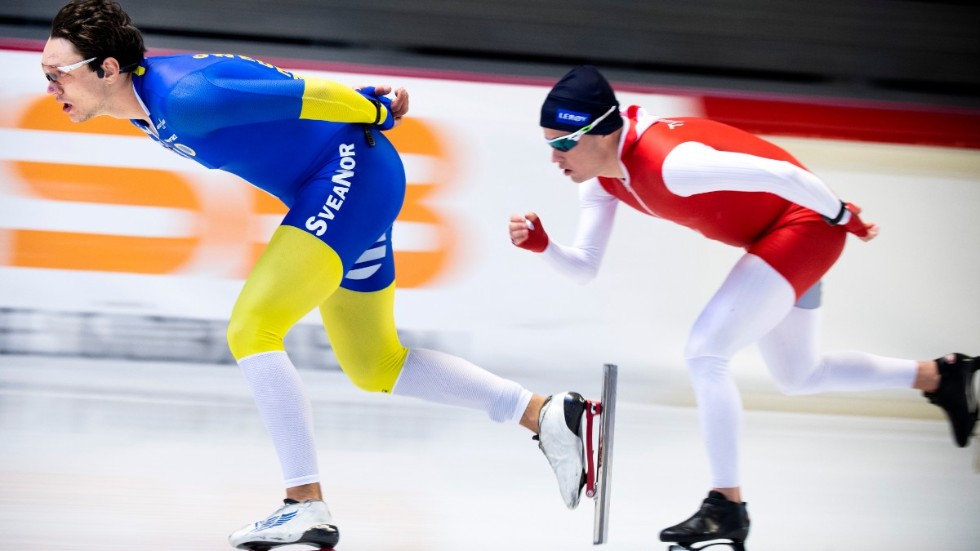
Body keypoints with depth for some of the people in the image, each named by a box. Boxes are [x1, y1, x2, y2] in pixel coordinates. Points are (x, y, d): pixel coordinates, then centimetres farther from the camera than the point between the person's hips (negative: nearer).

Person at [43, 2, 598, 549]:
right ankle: (545, 414, 22)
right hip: (339, 192, 10)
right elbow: (259, 86, 14)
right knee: (374, 367, 18)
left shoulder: (184, 99, -26)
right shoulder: (143, 97, 3)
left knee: (253, 329, -20)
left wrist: (377, 110, -7)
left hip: (355, 172, -10)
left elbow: (301, 95, -22)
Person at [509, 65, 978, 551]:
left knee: (704, 354, -18)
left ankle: (727, 509, -10)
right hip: (775, 238, 10)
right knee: (797, 377, 23)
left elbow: (780, 175, -31)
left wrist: (844, 218, -18)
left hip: (803, 224, -10)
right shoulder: (601, 178, -6)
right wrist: (541, 245, -19)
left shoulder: (668, 163, -34)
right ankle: (940, 376, 38)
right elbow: (585, 268, 1)